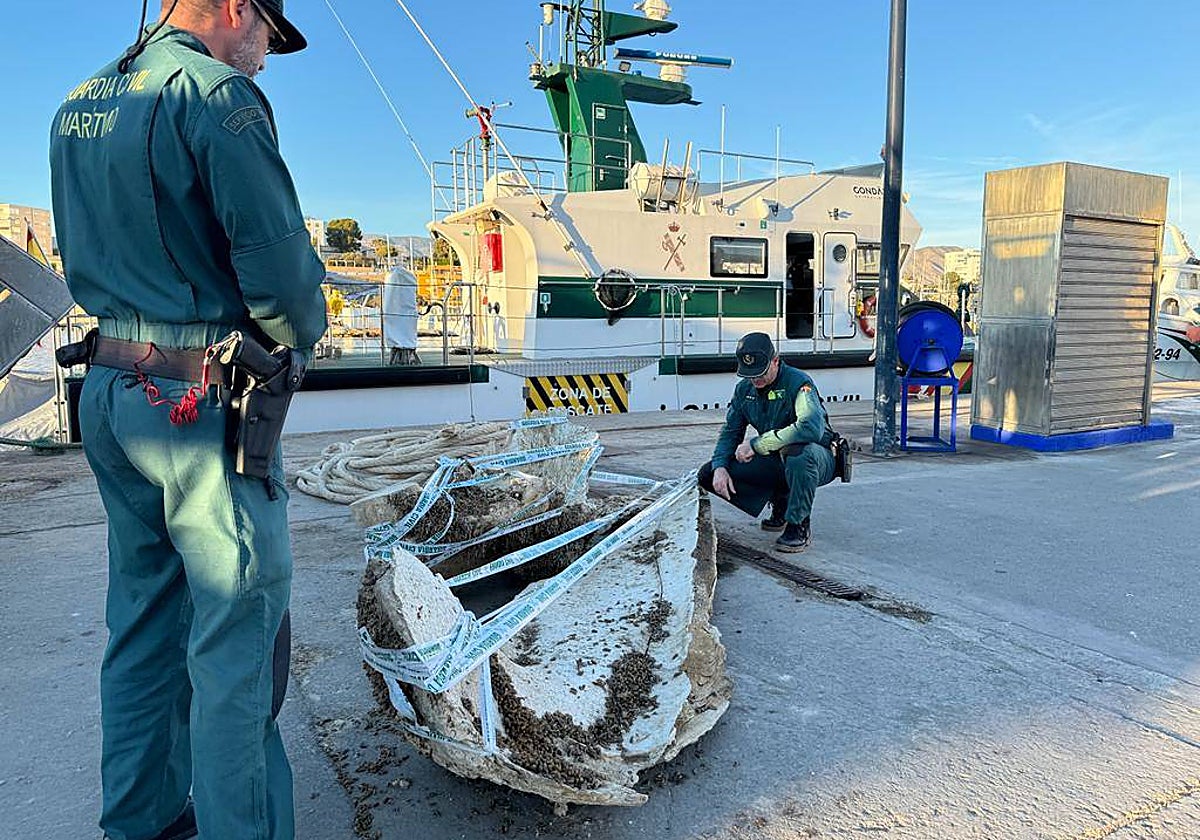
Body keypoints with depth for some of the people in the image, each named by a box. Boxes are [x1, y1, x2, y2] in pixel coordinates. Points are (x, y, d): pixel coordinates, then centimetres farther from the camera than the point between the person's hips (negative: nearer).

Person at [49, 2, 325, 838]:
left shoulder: (76, 108, 15)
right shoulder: (217, 93, -11)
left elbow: (84, 263, 17)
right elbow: (277, 259, -17)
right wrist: (302, 331, 1)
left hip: (111, 385, 9)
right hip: (203, 400, -9)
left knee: (144, 622, 18)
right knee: (236, 636, 0)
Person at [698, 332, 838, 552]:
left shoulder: (798, 383, -21)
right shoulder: (744, 389, 1)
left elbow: (812, 428, -38)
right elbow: (730, 431, 8)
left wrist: (756, 444, -33)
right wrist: (720, 466, -12)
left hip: (818, 459, -7)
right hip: (776, 461, 7)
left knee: (801, 454, -44)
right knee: (708, 474, -7)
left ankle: (799, 526, -20)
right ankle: (780, 503, 10)